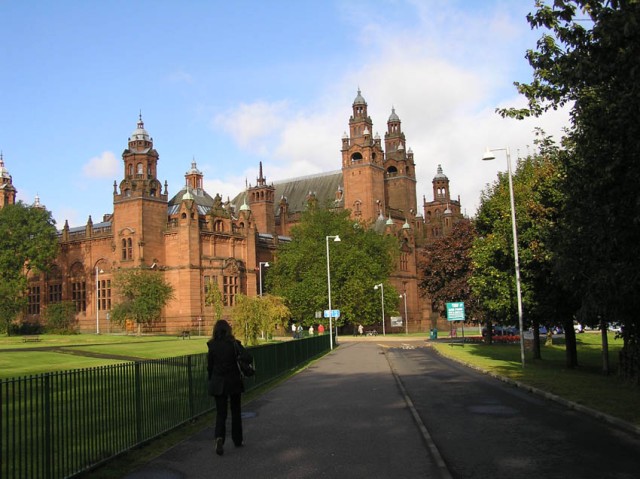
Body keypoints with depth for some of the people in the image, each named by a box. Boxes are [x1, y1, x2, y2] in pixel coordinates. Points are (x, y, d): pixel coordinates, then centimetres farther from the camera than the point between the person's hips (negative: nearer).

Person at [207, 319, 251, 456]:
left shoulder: (212, 345, -5)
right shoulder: (234, 344, -8)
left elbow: (210, 366, 0)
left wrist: (211, 381, 11)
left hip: (218, 383, 0)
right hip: (234, 382, 0)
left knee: (220, 413, 5)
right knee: (235, 412, 16)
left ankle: (219, 438, -19)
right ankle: (237, 440, 25)